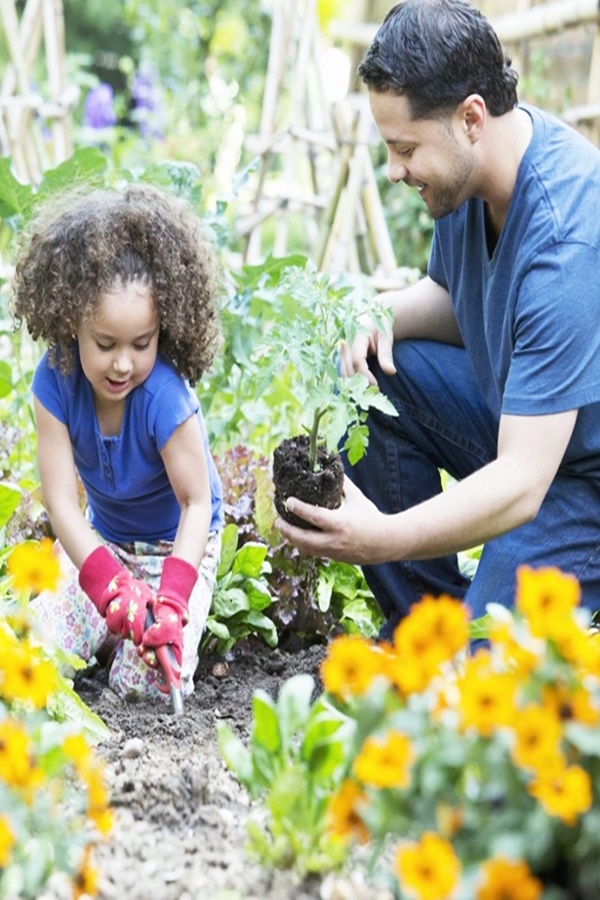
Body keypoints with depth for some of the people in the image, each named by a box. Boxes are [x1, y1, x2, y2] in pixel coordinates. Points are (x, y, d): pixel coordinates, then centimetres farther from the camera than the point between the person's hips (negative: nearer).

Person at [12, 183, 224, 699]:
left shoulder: (164, 396, -33)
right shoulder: (56, 381, -22)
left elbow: (197, 503, -25)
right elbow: (61, 499, -23)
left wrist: (172, 599, -39)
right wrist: (109, 584, -38)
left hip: (178, 546, -4)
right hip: (100, 541, 4)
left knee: (148, 683, -18)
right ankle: (117, 619, 15)